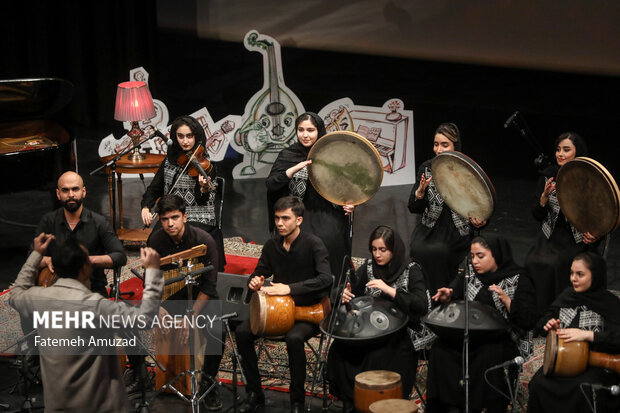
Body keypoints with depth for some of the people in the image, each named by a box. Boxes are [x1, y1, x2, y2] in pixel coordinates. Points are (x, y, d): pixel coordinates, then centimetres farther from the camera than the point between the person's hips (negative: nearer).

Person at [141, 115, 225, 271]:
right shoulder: (170, 160, 11)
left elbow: (202, 201, -10)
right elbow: (154, 188, 13)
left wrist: (204, 188, -31)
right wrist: (146, 207, -4)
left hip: (199, 219, -4)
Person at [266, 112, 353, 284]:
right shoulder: (288, 155, 5)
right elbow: (271, 184, -5)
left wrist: (350, 204, -3)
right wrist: (295, 169, -16)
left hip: (328, 223, 0)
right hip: (300, 223, 0)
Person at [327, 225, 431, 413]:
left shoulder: (411, 270, -7)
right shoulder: (368, 267, 8)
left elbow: (422, 305, -20)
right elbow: (354, 292, 15)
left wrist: (389, 290, -28)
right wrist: (346, 296, -11)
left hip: (399, 333, -5)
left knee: (378, 358, -32)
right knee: (339, 349, -21)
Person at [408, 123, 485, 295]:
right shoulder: (427, 168, 5)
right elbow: (413, 208, 4)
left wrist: (480, 221, -20)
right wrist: (421, 191, -17)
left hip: (458, 232, -3)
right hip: (430, 228, 3)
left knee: (439, 251, -30)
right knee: (420, 250, -27)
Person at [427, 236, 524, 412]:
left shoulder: (515, 279, -1)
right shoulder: (470, 273, 12)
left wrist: (506, 300, -22)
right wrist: (447, 297, -1)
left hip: (499, 338, -4)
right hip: (467, 335, 4)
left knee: (489, 356, -35)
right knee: (439, 349, -21)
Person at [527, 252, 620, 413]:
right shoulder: (567, 295, 12)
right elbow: (542, 324, 22)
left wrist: (586, 335, -24)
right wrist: (549, 326, -1)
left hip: (596, 365, -4)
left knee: (585, 391, -35)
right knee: (539, 384, -25)